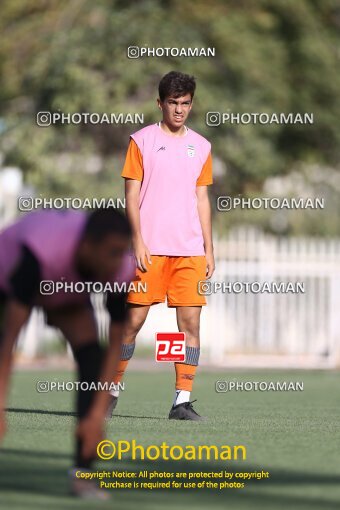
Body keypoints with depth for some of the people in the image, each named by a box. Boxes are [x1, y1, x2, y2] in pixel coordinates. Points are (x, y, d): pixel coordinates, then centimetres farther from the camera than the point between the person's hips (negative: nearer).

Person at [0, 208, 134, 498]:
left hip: (69, 292, 2)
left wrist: (98, 414, -31)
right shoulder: (41, 252, -48)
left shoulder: (123, 271, -35)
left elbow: (116, 344, -25)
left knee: (93, 359, -17)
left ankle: (82, 473, -15)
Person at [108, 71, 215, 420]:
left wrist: (209, 249, 10)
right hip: (150, 248, -3)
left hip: (190, 250, 3)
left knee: (191, 322, -4)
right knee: (134, 319, -3)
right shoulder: (142, 141, 2)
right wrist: (138, 241, -10)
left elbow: (202, 200, 16)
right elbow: (131, 195, -1)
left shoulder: (200, 146, 13)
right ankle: (112, 389, 13)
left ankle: (182, 401, -2)